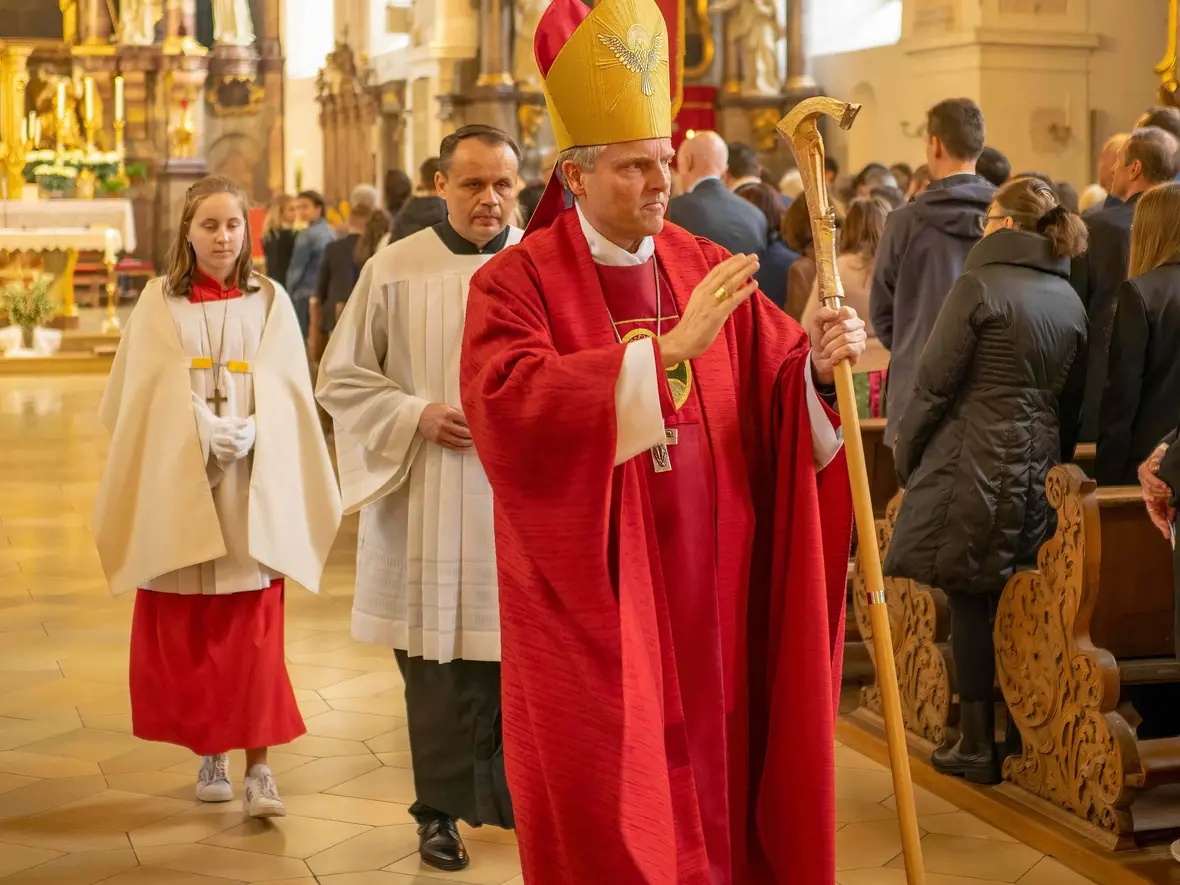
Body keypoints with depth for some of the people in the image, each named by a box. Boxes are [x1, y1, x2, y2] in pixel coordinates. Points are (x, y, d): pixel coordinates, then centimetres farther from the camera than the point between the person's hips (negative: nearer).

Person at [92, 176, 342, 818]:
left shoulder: (270, 301, 8)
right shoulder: (159, 303, 7)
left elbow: (282, 387, 1)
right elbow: (158, 391, -1)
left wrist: (250, 431, -18)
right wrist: (206, 429, -17)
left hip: (251, 485, -1)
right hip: (178, 481, 1)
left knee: (253, 631, -5)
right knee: (185, 630, 5)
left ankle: (258, 766, -4)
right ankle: (209, 754, 19)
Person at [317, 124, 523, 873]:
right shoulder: (395, 270, -2)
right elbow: (342, 377, 2)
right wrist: (417, 415, -11)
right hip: (430, 506, -1)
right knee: (439, 659, 5)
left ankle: (513, 795, 20)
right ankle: (443, 808, 19)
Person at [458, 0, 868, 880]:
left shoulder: (709, 270, 7)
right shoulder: (517, 284, -7)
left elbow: (782, 393, 3)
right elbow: (509, 406, -25)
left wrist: (821, 362, -21)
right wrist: (667, 347, -29)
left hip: (708, 600, 4)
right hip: (592, 602, -4)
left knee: (714, 788, 11)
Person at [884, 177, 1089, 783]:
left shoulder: (980, 285, -9)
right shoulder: (1071, 302, 10)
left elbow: (935, 382, -10)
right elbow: (1073, 404, 14)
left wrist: (906, 455, 1)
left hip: (973, 465, -6)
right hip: (1038, 470, 6)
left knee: (969, 601, 2)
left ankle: (977, 745, 7)